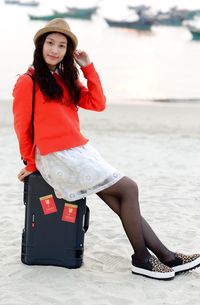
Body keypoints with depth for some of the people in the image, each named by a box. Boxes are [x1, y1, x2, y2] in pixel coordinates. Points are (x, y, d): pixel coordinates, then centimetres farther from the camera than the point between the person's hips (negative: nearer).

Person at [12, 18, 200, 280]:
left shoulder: (64, 79, 18)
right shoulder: (27, 83, -5)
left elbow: (98, 104, 9)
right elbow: (22, 128, -1)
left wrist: (88, 67, 4)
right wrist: (31, 164, 7)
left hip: (81, 151, 7)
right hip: (58, 157, -7)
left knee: (124, 205, -2)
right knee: (128, 189, -10)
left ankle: (168, 258, -1)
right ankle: (142, 259, -3)